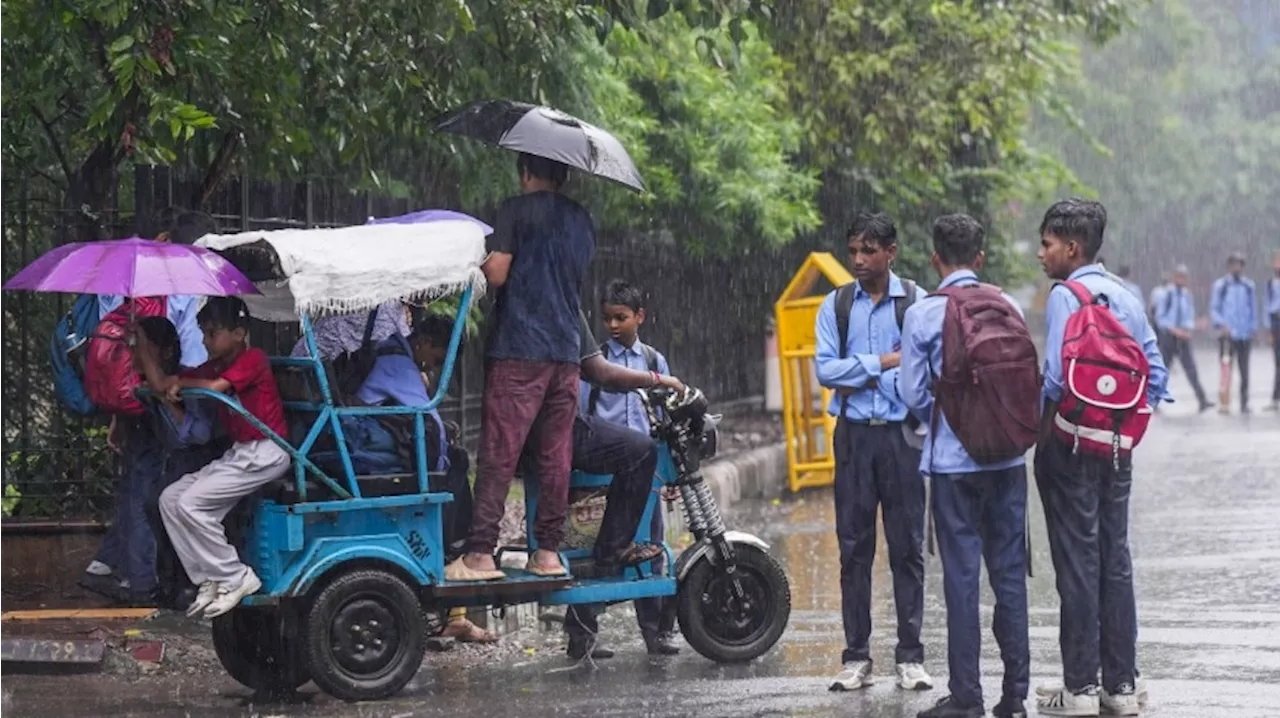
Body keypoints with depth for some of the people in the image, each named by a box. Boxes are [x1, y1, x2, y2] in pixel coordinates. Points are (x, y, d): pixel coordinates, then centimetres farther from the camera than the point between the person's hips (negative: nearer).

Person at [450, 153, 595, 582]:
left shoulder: (517, 210, -4)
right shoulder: (582, 221, 17)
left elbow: (496, 274, -9)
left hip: (518, 349, -6)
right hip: (566, 351, 6)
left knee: (499, 453, -8)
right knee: (556, 455, 8)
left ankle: (480, 554, -12)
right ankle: (548, 551, 9)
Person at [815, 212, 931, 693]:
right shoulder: (836, 306, 6)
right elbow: (825, 369, -2)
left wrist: (859, 379, -9)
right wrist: (882, 363, -9)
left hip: (902, 433, -2)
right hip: (854, 435, 2)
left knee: (908, 546, 1)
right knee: (854, 548, 5)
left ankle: (910, 656, 5)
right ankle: (856, 657, 10)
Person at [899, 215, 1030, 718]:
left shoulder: (923, 314, -7)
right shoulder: (1009, 308, 0)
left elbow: (914, 393, -4)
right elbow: (1031, 379, 4)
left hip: (953, 461, -3)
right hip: (1008, 456, 3)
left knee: (961, 574, 1)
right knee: (1010, 571, 8)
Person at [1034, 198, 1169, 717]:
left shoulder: (1065, 297, -13)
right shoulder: (1127, 299, 9)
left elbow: (1056, 377, -22)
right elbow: (1156, 373, 9)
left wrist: (1033, 421, -8)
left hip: (1070, 445, -7)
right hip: (1117, 450, 7)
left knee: (1077, 562, -4)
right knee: (1115, 559, 10)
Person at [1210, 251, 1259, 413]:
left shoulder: (1249, 286, 6)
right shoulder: (1220, 285, 1)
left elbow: (1254, 309, 13)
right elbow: (1213, 308, 1)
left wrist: (1253, 330, 7)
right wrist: (1220, 324, -14)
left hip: (1245, 335, 2)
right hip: (1227, 334, -2)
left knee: (1244, 370, 7)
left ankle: (1244, 403, 14)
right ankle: (1224, 403, -4)